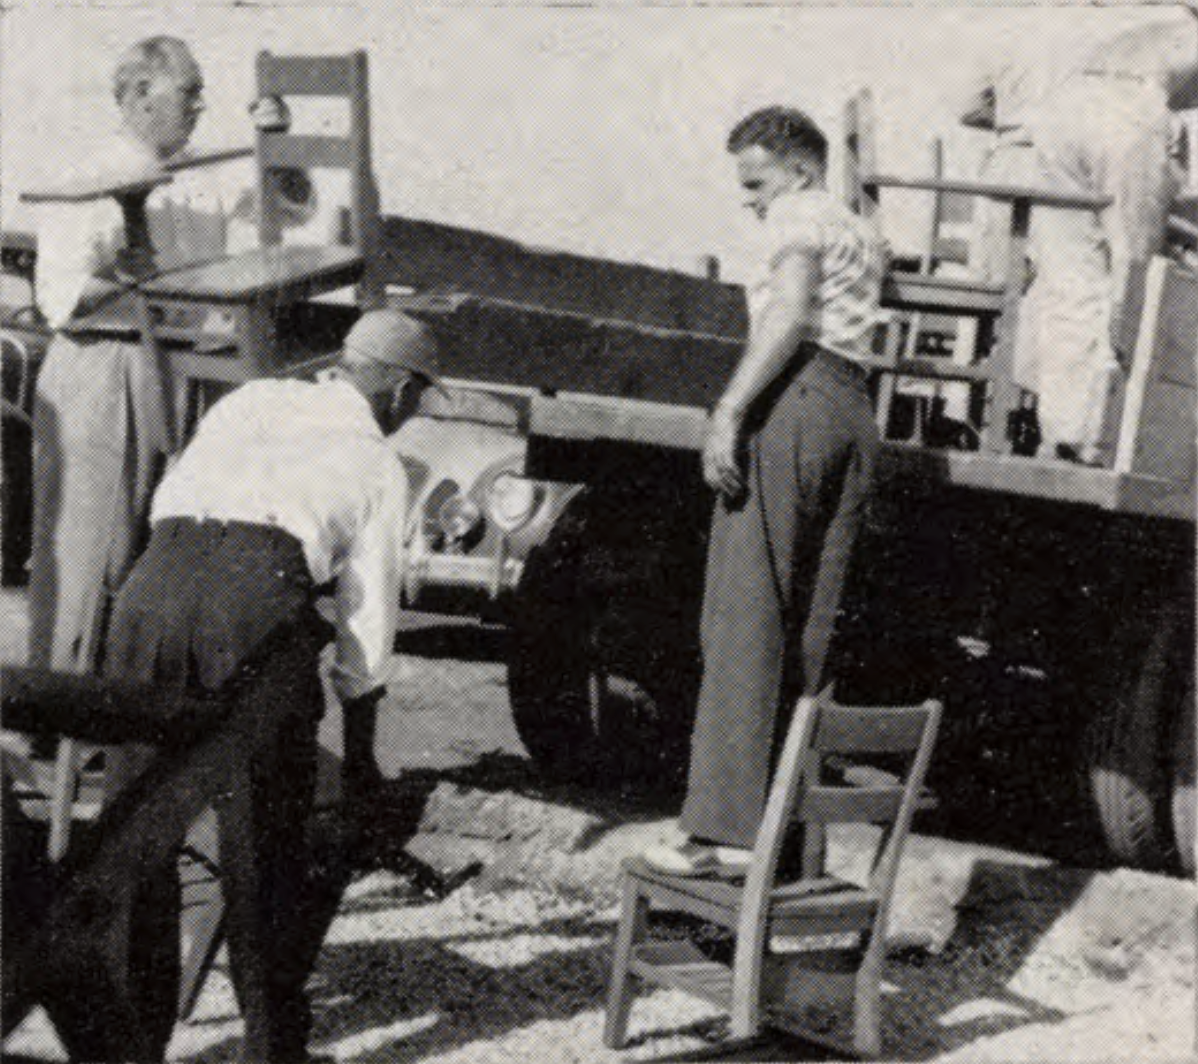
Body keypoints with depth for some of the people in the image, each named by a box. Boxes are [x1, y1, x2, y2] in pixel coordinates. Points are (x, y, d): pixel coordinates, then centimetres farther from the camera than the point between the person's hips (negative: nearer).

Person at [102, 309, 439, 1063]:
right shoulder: (379, 463, 22)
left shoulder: (253, 400, 31)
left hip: (155, 577, 3)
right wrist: (361, 750, 33)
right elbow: (369, 611, 22)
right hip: (259, 594, -3)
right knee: (263, 828, 10)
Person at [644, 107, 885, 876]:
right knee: (811, 631, 6)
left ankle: (728, 827, -21)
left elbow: (791, 313, -14)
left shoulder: (798, 215, 4)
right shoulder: (864, 237, 28)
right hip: (855, 415, 8)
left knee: (747, 617, -13)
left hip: (794, 399, -8)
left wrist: (730, 409, -22)